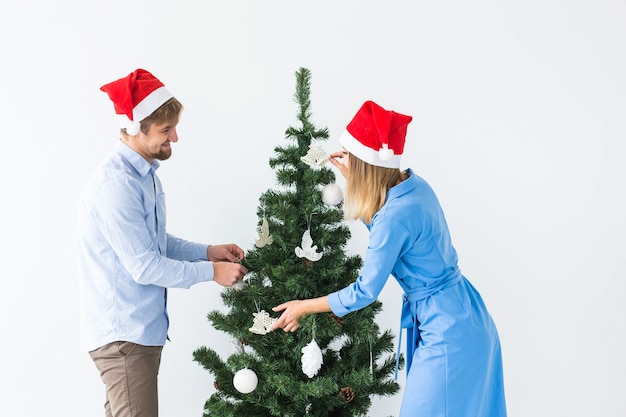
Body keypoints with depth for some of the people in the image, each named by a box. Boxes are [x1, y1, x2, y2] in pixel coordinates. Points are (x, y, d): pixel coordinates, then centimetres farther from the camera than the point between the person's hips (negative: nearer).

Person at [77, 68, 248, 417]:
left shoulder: (144, 174, 10)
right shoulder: (116, 185, -22)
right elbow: (144, 267, -21)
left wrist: (207, 251, 6)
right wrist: (211, 271, -12)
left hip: (143, 328, 10)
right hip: (123, 335, -10)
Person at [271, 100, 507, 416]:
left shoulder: (395, 215, -26)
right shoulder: (413, 185, -1)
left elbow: (364, 292, -17)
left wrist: (303, 307, -5)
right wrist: (353, 180, 14)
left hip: (446, 328, -9)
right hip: (460, 316, 9)